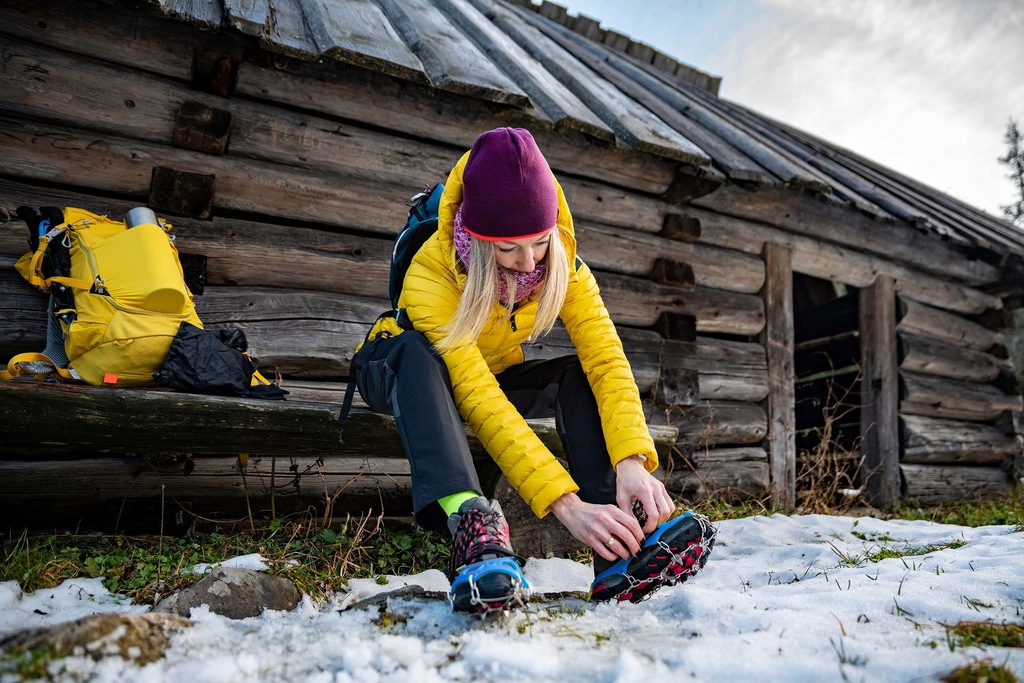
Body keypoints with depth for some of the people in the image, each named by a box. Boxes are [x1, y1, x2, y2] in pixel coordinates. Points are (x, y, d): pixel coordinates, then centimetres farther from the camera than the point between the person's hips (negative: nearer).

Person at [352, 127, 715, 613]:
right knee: (415, 349, -37)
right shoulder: (431, 273, -35)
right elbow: (478, 399, -43)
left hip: (495, 374, 4)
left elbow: (607, 360, -29)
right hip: (400, 376, -3)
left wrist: (631, 462, -45)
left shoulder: (561, 262, -21)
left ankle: (620, 557, -35)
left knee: (577, 374, -25)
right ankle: (470, 522, -50)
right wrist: (566, 504, -49)